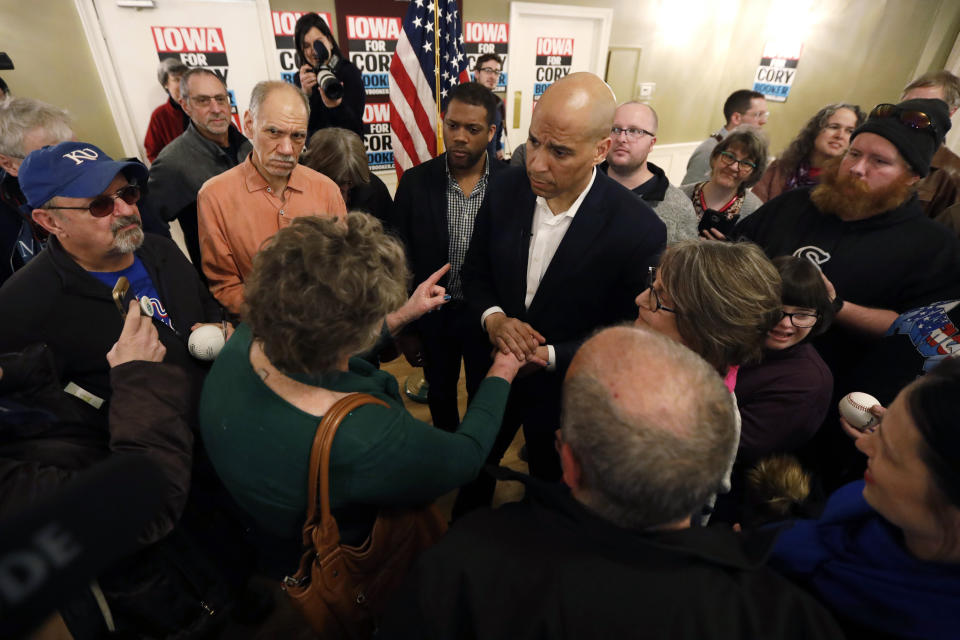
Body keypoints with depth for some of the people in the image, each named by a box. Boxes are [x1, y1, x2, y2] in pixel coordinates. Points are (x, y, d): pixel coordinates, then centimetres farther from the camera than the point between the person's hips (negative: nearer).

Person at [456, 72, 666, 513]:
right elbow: (475, 272, -2)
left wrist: (549, 356, -24)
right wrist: (494, 318, -21)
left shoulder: (639, 231, -25)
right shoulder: (505, 187, -13)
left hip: (564, 389, -3)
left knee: (551, 482, 25)